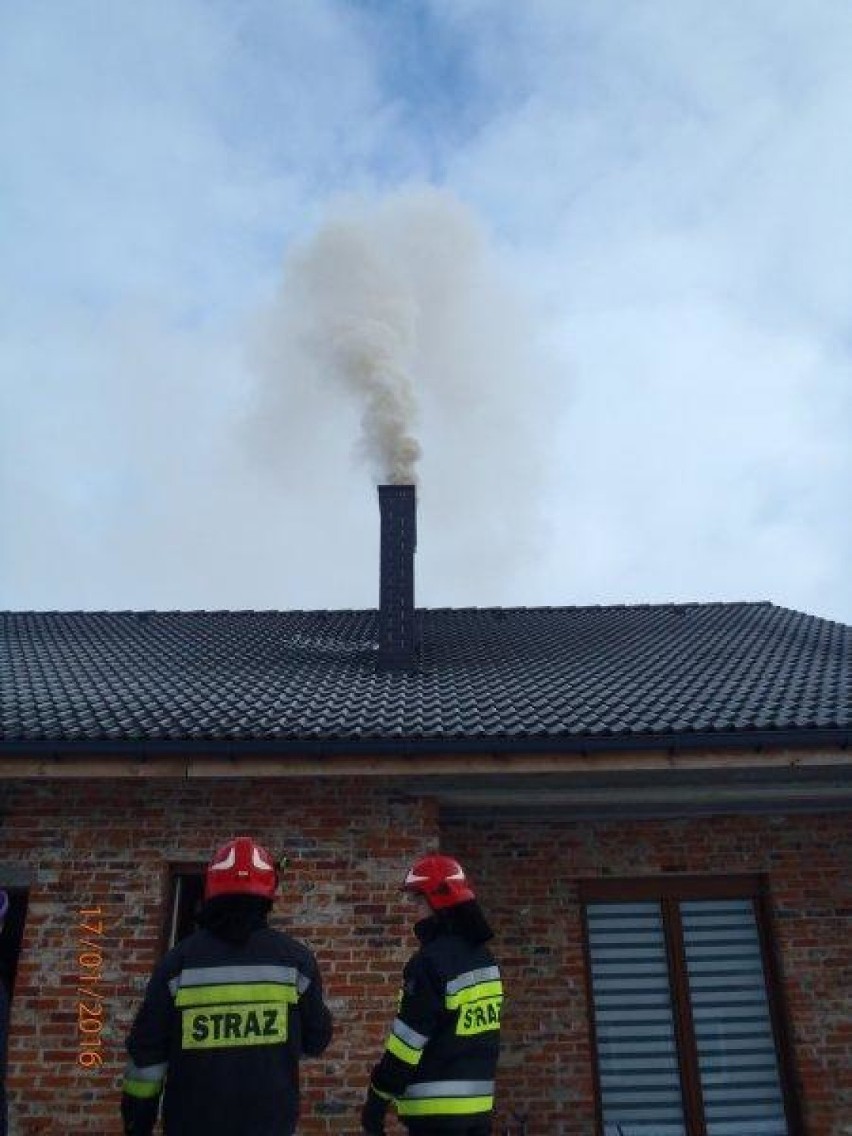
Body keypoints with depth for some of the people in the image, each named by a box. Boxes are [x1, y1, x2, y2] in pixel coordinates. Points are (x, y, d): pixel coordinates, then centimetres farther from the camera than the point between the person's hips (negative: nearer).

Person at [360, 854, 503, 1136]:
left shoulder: (431, 961, -18)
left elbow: (408, 1040, -16)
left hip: (437, 1109, -8)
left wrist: (377, 1101, -7)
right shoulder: (483, 956, 9)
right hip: (479, 1104, 8)